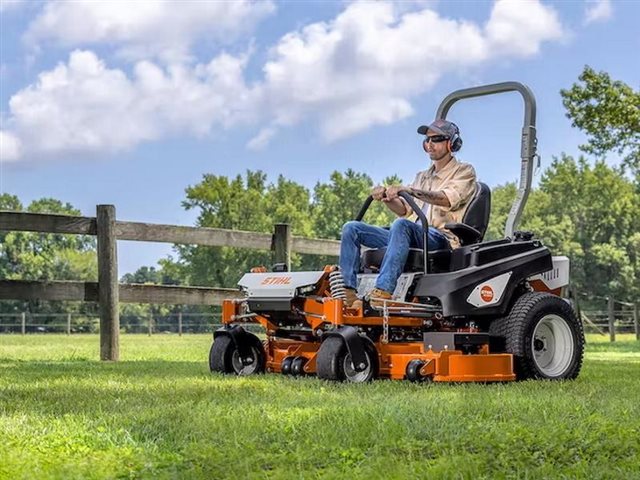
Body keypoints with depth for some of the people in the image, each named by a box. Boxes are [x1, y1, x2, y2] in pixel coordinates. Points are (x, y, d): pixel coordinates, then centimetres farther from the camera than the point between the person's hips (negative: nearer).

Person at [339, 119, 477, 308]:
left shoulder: (464, 172, 8)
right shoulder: (422, 176, 30)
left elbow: (447, 199, -14)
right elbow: (404, 210, 18)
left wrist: (409, 190, -27)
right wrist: (386, 197, -4)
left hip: (440, 237, -7)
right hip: (411, 236, 7)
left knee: (401, 225, -40)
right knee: (352, 228, -8)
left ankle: (383, 291, -50)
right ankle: (348, 291, -22)